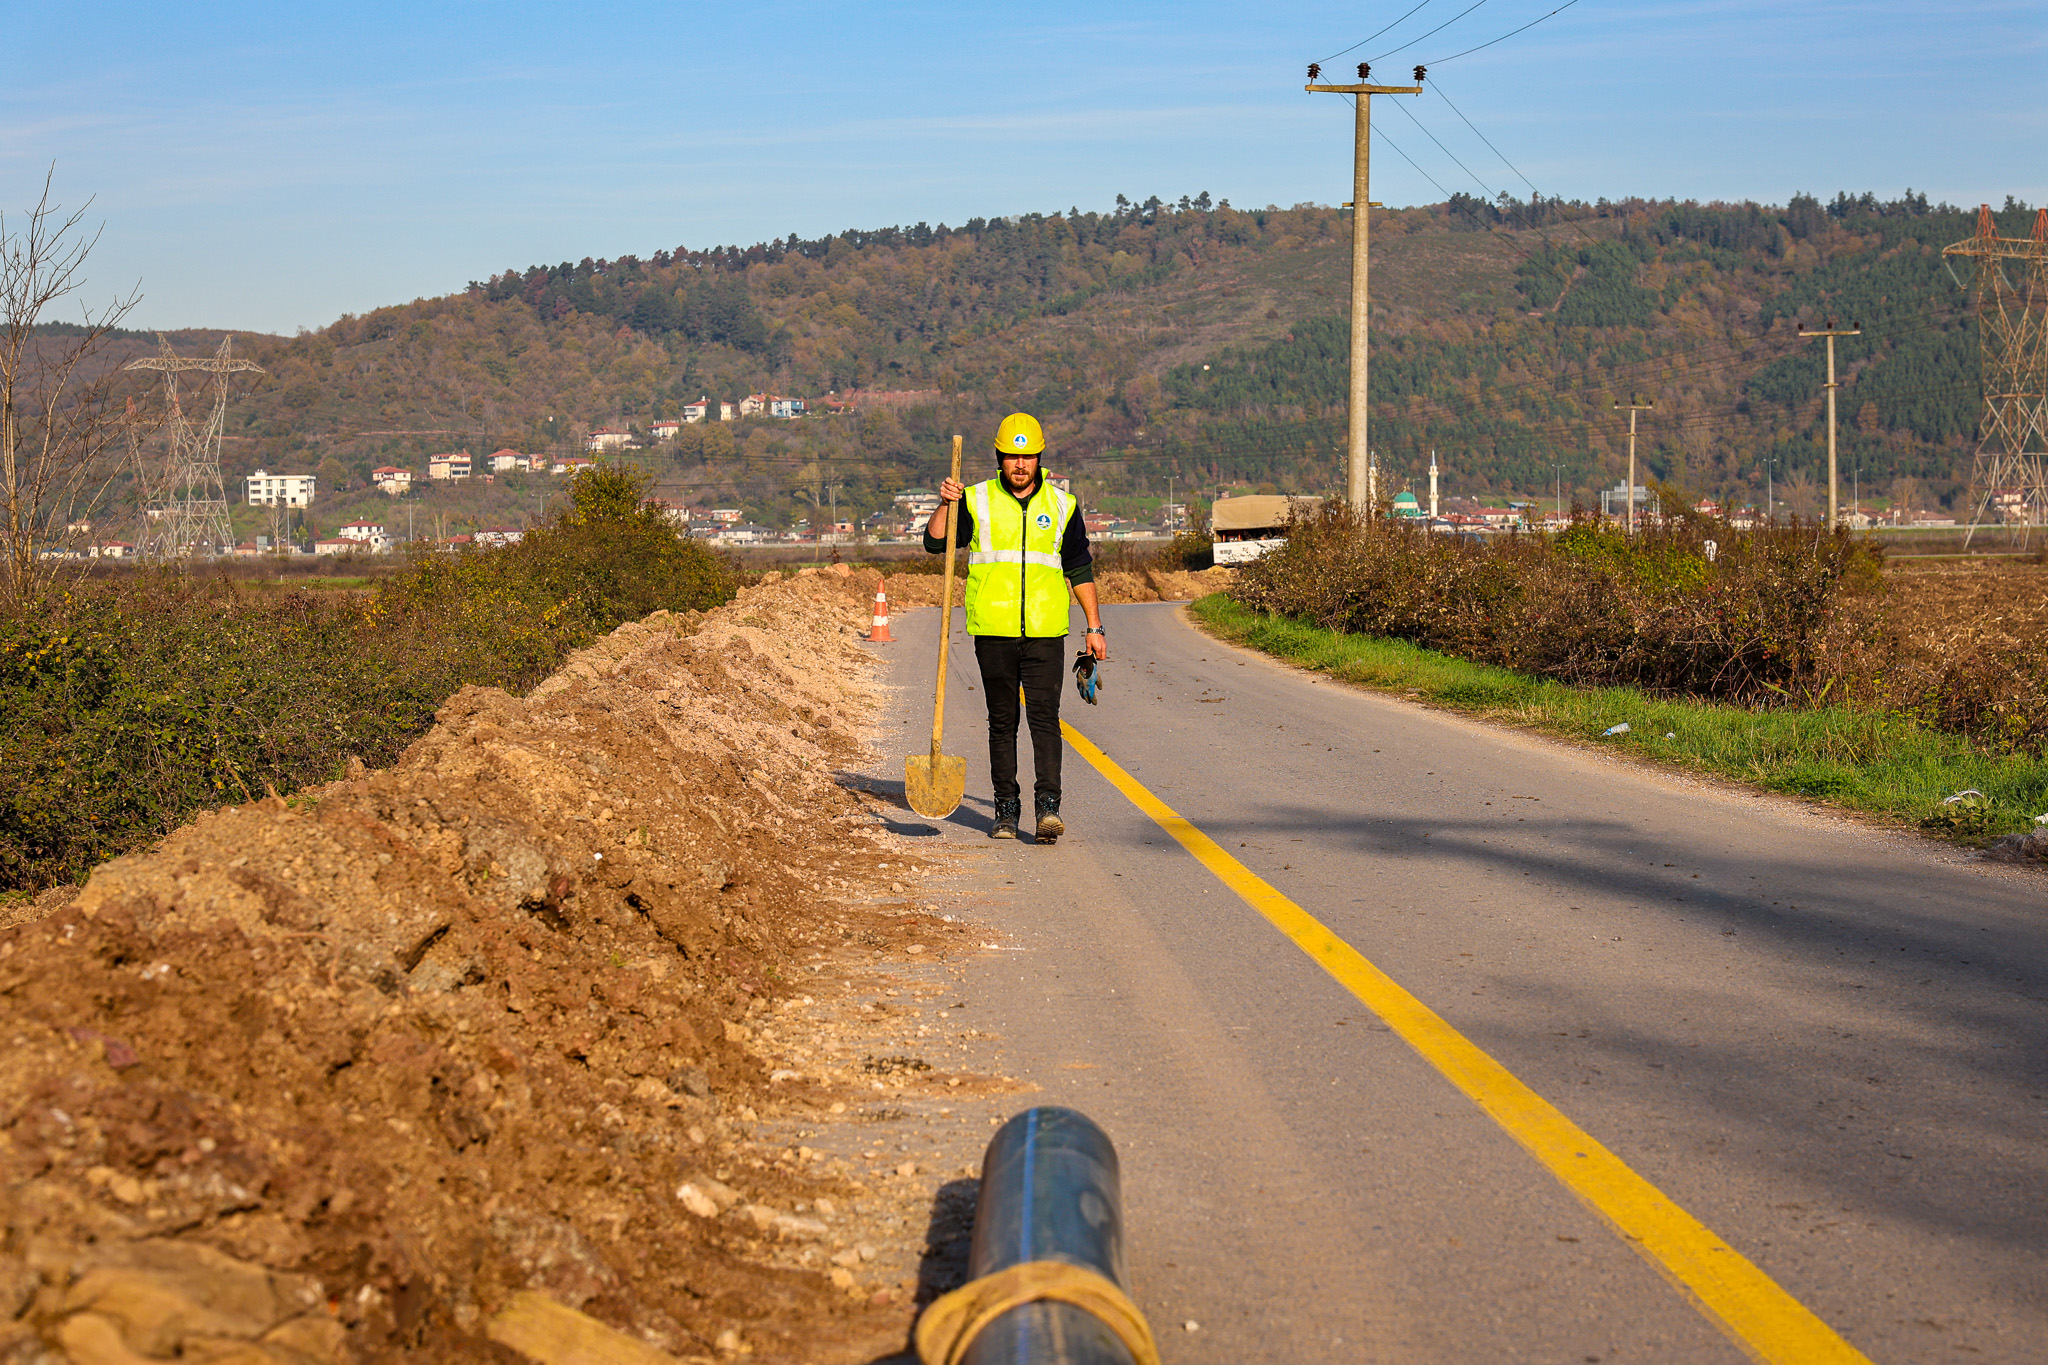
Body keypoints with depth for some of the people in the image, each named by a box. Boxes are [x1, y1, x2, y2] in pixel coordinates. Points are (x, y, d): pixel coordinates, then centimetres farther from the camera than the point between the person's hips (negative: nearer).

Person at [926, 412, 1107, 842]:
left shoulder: (1061, 505, 8)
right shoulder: (977, 501, 5)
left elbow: (1080, 569, 14)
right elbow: (935, 542, -1)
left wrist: (1095, 627, 11)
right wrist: (944, 504, -18)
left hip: (1045, 631, 0)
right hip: (993, 630, 0)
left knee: (1045, 717, -11)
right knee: (1002, 721, 7)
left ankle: (1048, 806, -17)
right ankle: (1006, 807, 15)